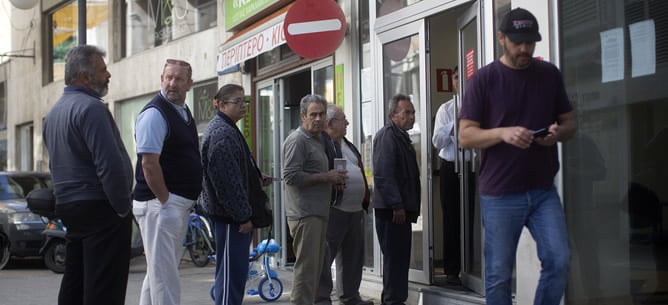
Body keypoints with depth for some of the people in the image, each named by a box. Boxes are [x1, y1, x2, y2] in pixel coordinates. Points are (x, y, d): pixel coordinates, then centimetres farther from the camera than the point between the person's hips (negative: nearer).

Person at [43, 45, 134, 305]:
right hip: (99, 206, -9)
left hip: (67, 204, 10)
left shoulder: (55, 111, 16)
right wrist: (123, 207, -12)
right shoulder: (90, 108, -15)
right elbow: (110, 165, -22)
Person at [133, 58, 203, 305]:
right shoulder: (155, 113, -14)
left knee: (159, 271, 17)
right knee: (164, 275, -8)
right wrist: (165, 200, -18)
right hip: (160, 203, -10)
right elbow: (148, 163, -20)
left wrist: (188, 202, 16)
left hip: (181, 205, 10)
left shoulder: (184, 112, 15)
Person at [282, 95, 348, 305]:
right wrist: (325, 177, -15)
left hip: (318, 213, 10)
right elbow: (291, 176, -19)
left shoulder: (317, 141, 22)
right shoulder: (297, 140, -10)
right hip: (305, 214, -10)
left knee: (315, 267, 13)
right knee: (306, 267, -11)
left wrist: (334, 180, 12)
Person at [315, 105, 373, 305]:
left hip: (355, 209, 9)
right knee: (325, 255, -6)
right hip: (333, 208, -9)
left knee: (353, 255, 13)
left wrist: (365, 200, 20)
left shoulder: (347, 145, 21)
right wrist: (331, 180, -28)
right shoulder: (321, 142, -9)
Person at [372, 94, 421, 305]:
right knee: (394, 258, -7)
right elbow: (383, 174, -21)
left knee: (400, 258, 14)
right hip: (391, 210, -10)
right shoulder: (387, 135, -12)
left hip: (402, 209, 10)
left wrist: (410, 208, 18)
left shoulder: (402, 136, 18)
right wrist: (397, 206, -22)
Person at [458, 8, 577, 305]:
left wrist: (559, 131, -9)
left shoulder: (550, 74, 8)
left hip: (543, 190, 3)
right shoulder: (484, 79, -2)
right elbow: (465, 136, -4)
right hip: (499, 194, -3)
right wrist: (503, 132, -23)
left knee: (559, 260, -8)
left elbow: (570, 122, 15)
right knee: (498, 274, 2)